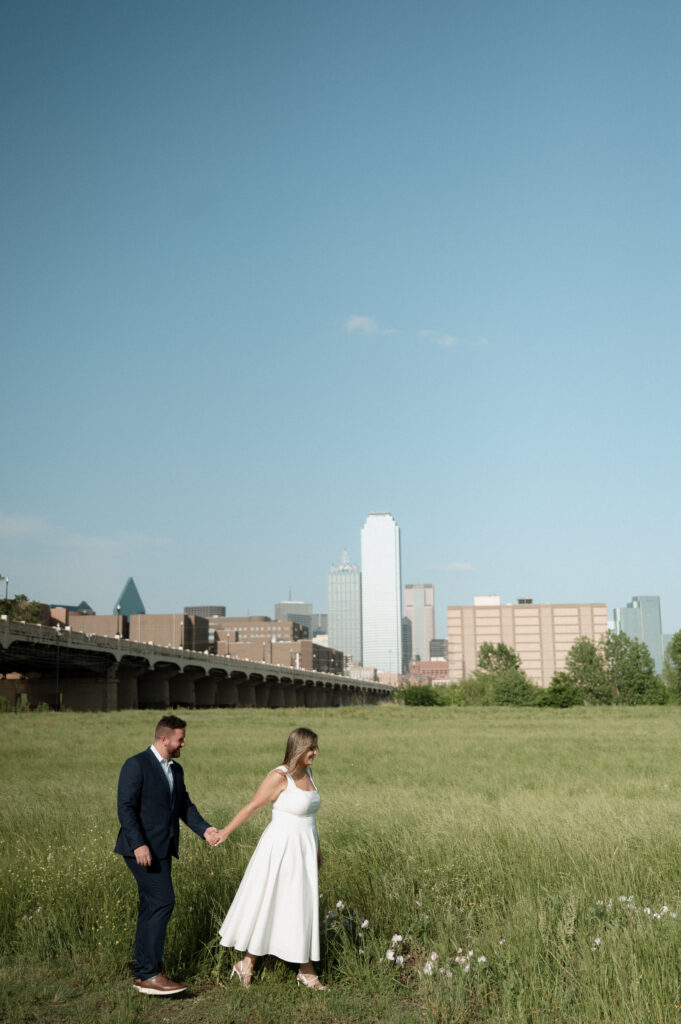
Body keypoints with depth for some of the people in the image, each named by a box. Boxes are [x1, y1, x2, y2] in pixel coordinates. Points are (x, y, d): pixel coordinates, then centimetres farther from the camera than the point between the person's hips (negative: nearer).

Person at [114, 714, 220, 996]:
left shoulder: (176, 769, 15)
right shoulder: (136, 765, -12)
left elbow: (185, 806, 15)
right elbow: (126, 807, -18)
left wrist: (205, 829, -1)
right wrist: (139, 845, -26)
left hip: (162, 849, 9)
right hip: (143, 849, -9)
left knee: (151, 908, 12)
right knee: (163, 902, -14)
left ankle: (142, 974, 20)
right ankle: (151, 974, -9)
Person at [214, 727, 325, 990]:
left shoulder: (306, 772, 6)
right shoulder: (279, 776, -18)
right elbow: (252, 806, -12)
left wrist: (316, 849, 20)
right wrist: (225, 831, -11)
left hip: (303, 850, 8)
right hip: (281, 849, -8)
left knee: (303, 909, 12)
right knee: (266, 905, 3)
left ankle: (306, 972, 20)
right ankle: (246, 964, 20)